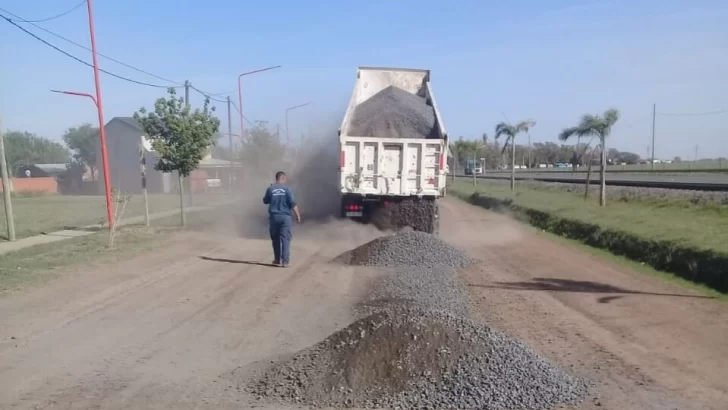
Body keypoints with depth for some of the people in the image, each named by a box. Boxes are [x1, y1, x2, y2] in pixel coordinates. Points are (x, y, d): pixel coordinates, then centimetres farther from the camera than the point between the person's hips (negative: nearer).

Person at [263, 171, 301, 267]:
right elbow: (292, 204, -8)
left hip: (274, 217, 2)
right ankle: (285, 261, -2)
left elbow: (265, 201, 15)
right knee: (285, 239, 1)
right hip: (285, 217, -2)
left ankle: (277, 260, 20)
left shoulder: (270, 189, 0)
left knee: (275, 239, 13)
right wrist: (298, 215, 0)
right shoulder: (287, 189, -6)